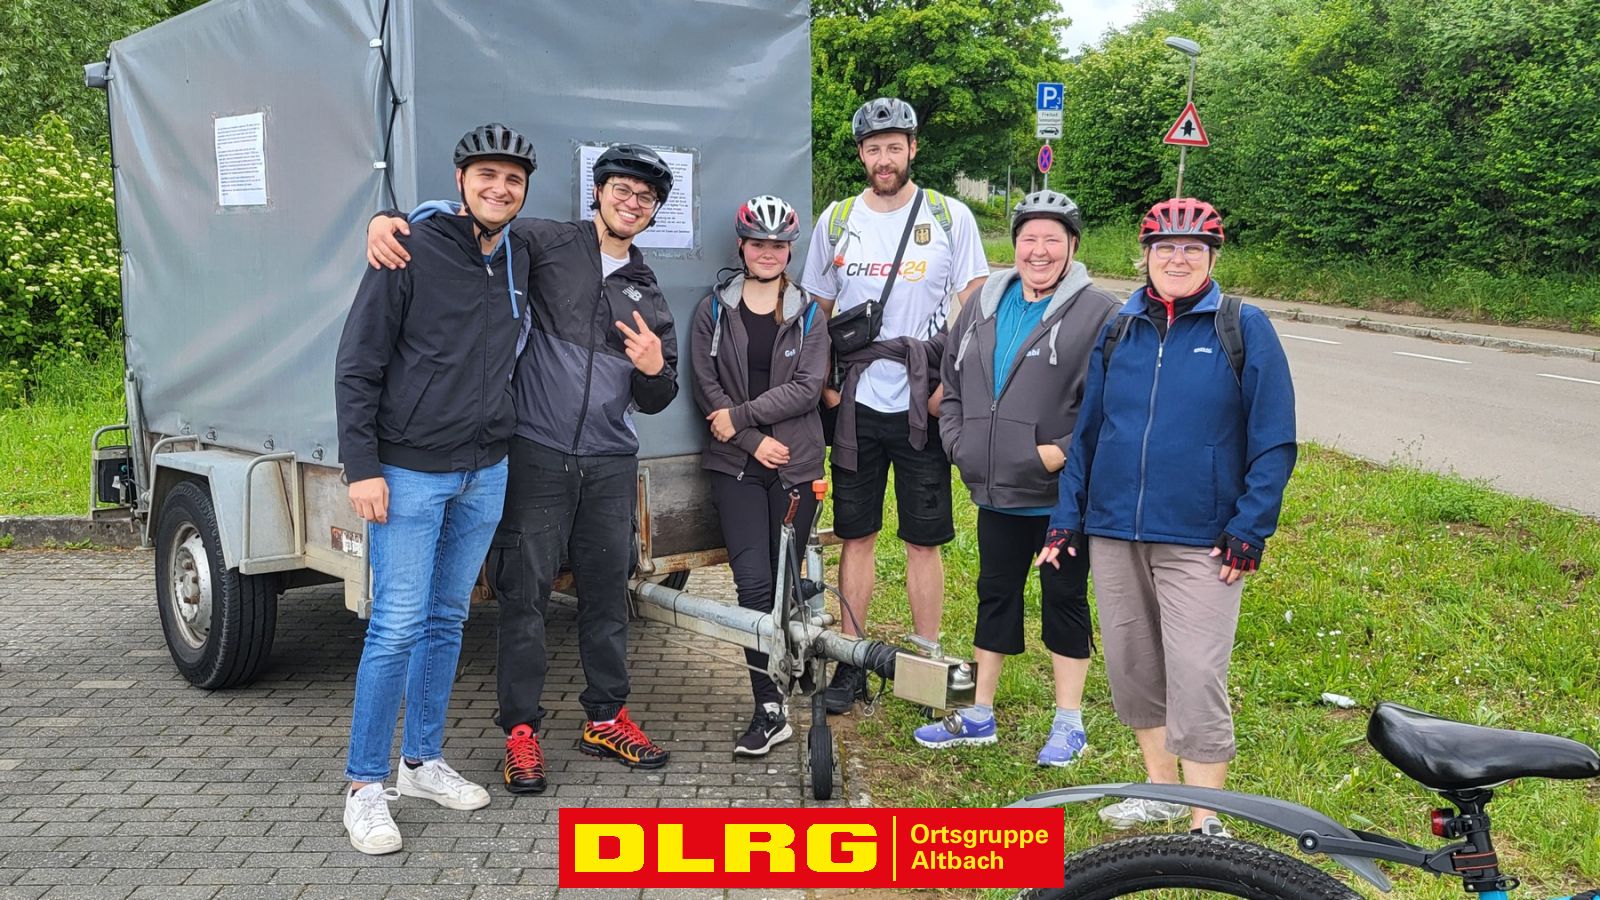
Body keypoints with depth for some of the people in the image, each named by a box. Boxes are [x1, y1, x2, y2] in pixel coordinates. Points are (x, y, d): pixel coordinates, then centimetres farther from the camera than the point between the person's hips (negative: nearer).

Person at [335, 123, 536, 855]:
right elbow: (357, 367, -10)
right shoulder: (411, 253, -10)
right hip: (409, 473, -6)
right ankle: (365, 787, 6)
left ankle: (423, 763, 27)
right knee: (397, 628, -6)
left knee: (447, 621, 14)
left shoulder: (520, 260, 6)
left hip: (485, 476, 6)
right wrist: (361, 468, -15)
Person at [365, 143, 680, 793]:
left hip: (611, 463, 5)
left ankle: (606, 719, 25)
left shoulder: (648, 293, 16)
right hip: (537, 453, -5)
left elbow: (655, 401, 18)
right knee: (525, 592, -1)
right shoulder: (544, 244, 0)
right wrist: (390, 220, -28)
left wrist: (656, 369, -5)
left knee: (607, 592, 11)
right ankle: (520, 729, 10)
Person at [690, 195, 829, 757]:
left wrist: (741, 414, -12)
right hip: (737, 464, -1)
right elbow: (707, 388, 0)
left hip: (795, 462, 1)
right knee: (754, 583, -11)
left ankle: (785, 676, 23)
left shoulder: (808, 314, 7)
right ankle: (770, 711, -7)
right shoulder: (714, 311, 7)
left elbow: (808, 388, -5)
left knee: (785, 584, 5)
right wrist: (754, 440, -11)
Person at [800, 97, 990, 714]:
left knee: (923, 541, 4)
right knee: (856, 536, 8)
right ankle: (850, 664, 17)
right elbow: (821, 310, 13)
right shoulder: (836, 221, 6)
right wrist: (821, 382, 2)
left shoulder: (951, 218, -1)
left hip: (922, 407, -2)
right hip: (856, 406, 2)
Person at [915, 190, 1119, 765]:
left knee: (1064, 600, 6)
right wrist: (958, 443, 6)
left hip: (1063, 497, -5)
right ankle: (979, 716, 28)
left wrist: (1067, 452, -19)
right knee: (995, 595, 15)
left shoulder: (1099, 313, -9)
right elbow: (952, 383, 17)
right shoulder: (984, 306, 10)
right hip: (996, 492, 6)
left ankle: (1069, 724, 21)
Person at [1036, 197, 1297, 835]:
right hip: (1113, 531, 4)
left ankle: (1205, 825, 9)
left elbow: (1273, 441, -3)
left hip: (1199, 542, -4)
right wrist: (1067, 518, 8)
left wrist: (1249, 532, -9)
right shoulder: (1119, 331, 9)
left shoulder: (1244, 329, -2)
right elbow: (1086, 429, 13)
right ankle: (1161, 788, 32)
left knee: (1196, 682, -5)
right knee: (1132, 669, 13)